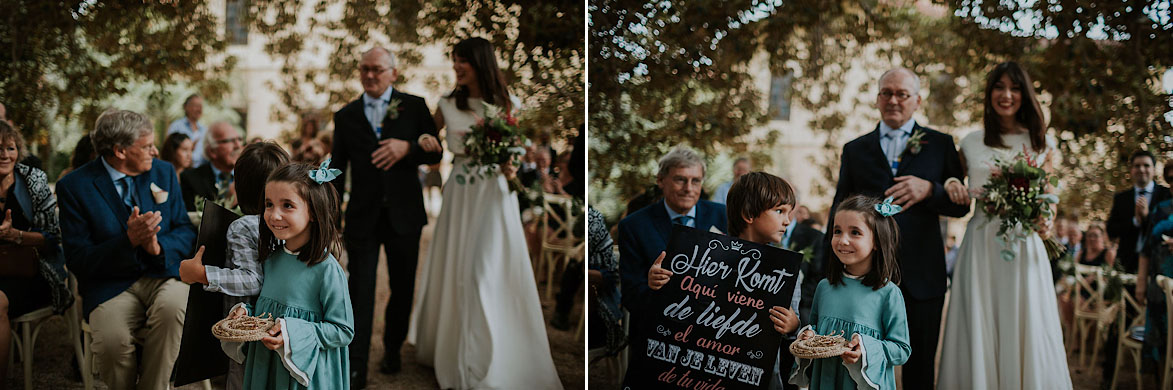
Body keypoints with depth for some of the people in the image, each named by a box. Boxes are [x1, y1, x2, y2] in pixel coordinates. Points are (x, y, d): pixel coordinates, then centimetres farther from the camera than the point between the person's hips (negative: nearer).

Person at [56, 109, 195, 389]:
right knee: (112, 342, -31)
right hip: (111, 286, -2)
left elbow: (185, 231, 11)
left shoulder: (164, 172, 11)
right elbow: (78, 261, -5)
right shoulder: (74, 186, -2)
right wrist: (129, 241, -20)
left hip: (163, 274, 3)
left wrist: (158, 246, -12)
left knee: (171, 306, -33)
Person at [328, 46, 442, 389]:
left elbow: (436, 153, 1)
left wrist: (408, 148, -19)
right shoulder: (346, 116, 7)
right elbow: (337, 170, 10)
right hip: (363, 216, 0)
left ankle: (392, 350, 33)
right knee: (360, 292, -4)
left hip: (403, 215, 0)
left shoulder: (414, 106, 3)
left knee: (402, 289, 12)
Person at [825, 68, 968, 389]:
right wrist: (832, 269, 6)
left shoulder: (940, 144, 10)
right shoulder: (854, 150, 14)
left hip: (921, 274, -1)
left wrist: (929, 190, -15)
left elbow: (960, 205, 6)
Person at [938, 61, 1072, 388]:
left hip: (1024, 247, -1)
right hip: (980, 248, 1)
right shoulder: (971, 143, 9)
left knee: (1025, 334, 0)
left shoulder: (1041, 144, 8)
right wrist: (951, 186, -3)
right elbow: (959, 196, 19)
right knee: (979, 335, 2)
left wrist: (1046, 223, -12)